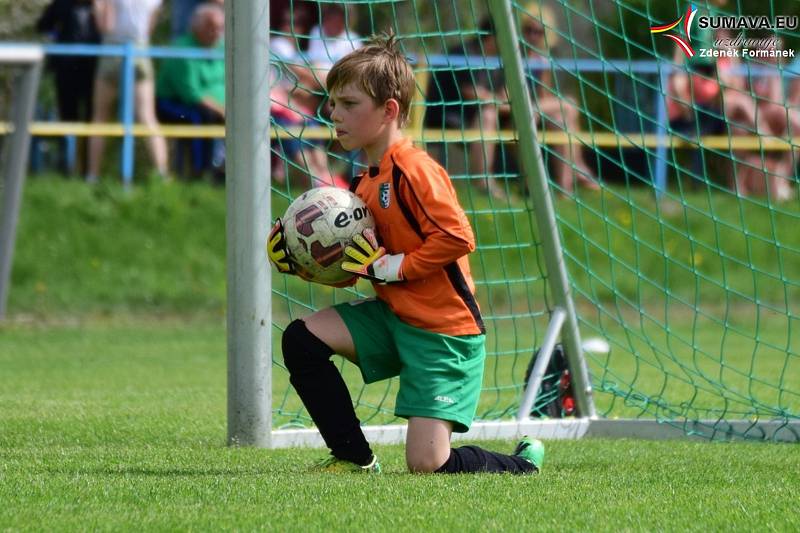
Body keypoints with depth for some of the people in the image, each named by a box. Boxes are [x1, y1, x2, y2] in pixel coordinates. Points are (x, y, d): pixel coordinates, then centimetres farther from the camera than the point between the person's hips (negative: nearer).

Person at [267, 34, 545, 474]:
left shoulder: (413, 170, -19)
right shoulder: (363, 183, 11)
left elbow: (457, 237, -26)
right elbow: (351, 268, 17)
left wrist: (390, 267, -21)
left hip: (443, 330, -9)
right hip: (393, 318, 9)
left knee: (427, 464, -14)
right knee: (302, 338, -5)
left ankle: (521, 463, 17)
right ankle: (355, 459, 6)